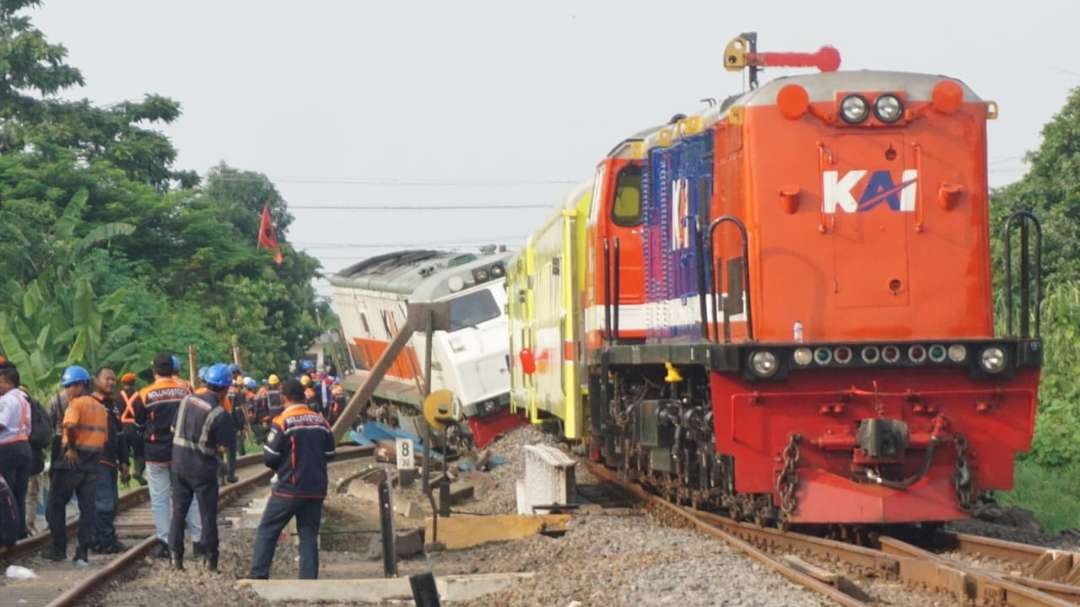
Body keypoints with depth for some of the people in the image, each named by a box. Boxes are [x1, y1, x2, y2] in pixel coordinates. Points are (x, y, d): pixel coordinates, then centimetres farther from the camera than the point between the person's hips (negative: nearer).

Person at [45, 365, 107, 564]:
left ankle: (59, 548, 6)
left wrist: (71, 448, -15)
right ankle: (83, 552, 0)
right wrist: (95, 455, 15)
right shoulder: (100, 407, 15)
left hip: (72, 460, -6)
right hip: (93, 463, 6)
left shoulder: (76, 403, -9)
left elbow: (70, 427, -26)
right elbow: (104, 437, 14)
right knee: (88, 507, 5)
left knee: (56, 504, 6)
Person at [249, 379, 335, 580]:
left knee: (267, 531, 6)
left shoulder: (282, 422, -11)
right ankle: (309, 580, 4)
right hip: (315, 490, 4)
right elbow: (329, 454, 11)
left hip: (288, 488, -4)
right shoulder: (321, 422, 4)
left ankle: (259, 576, 2)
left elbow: (269, 458, -10)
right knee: (309, 535, 8)